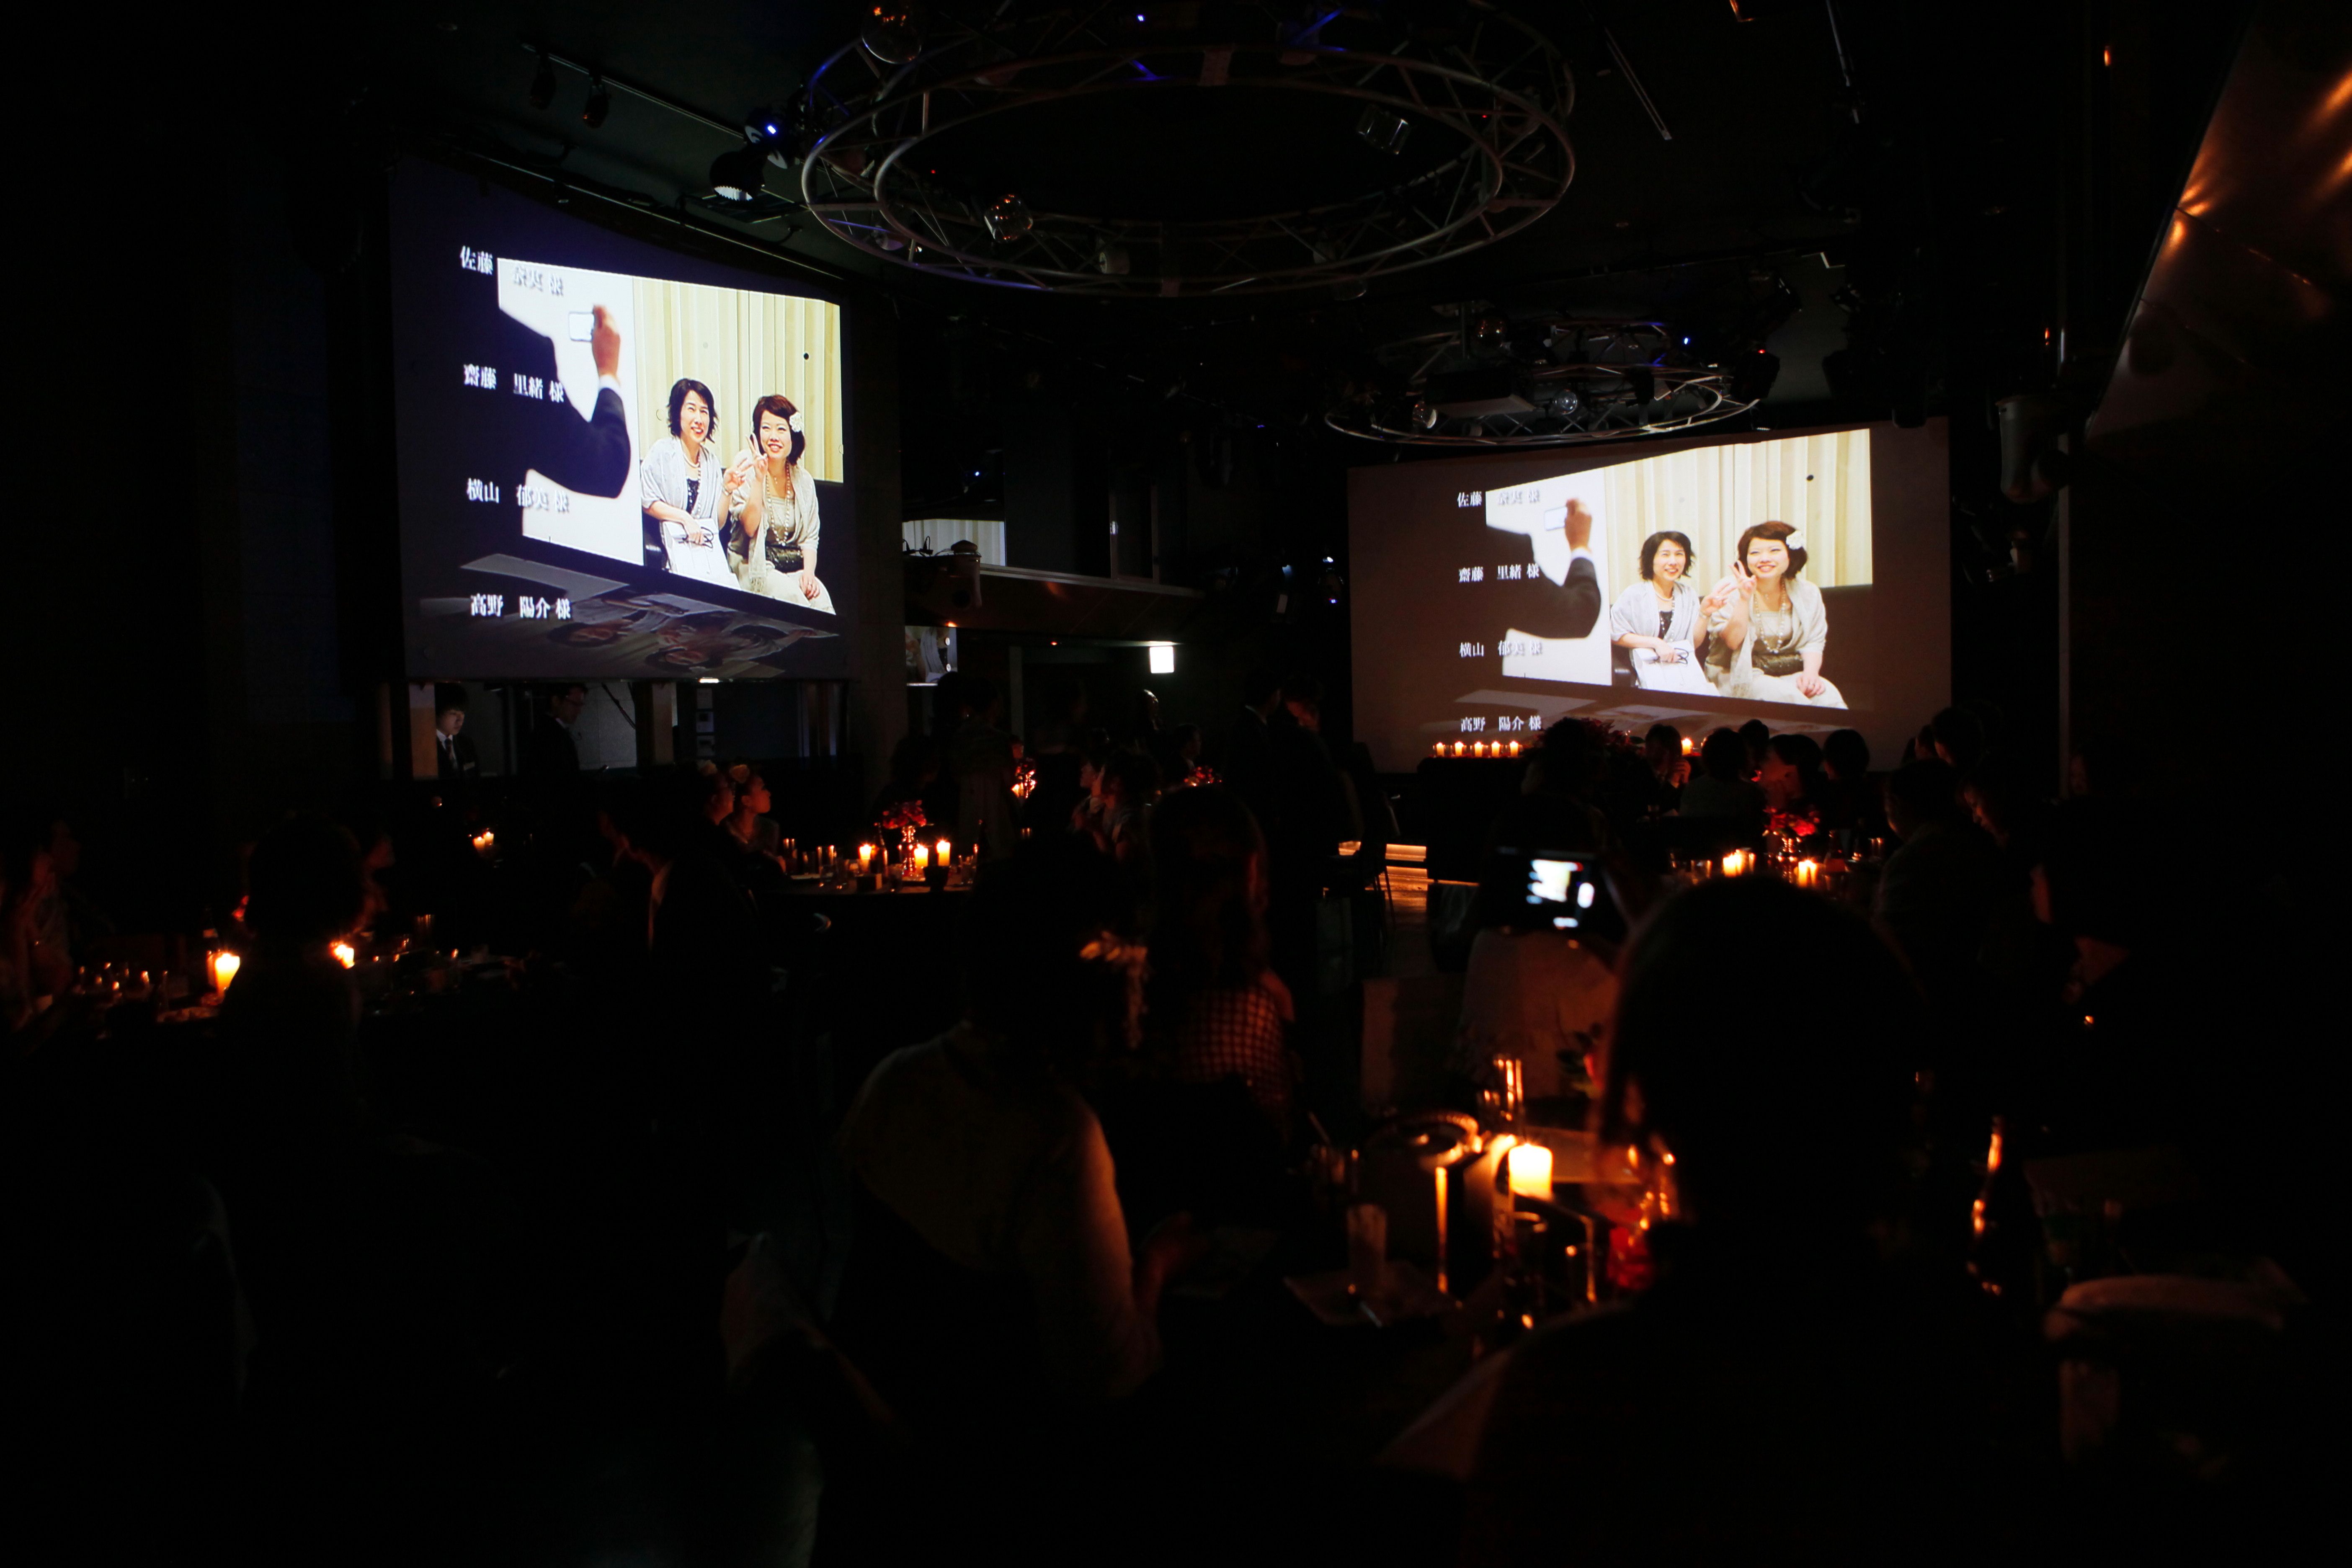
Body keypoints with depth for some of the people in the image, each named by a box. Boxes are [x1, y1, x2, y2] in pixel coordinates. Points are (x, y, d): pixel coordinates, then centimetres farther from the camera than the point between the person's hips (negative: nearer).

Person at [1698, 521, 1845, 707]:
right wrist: (1744, 599, -27)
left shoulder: (1806, 593, 5)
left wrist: (1811, 673, -13)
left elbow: (1813, 642, 6)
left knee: (1827, 696, -25)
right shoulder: (1730, 590, -8)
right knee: (1790, 698, -31)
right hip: (1737, 676, -4)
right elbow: (1733, 641, -17)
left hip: (1789, 672, 4)